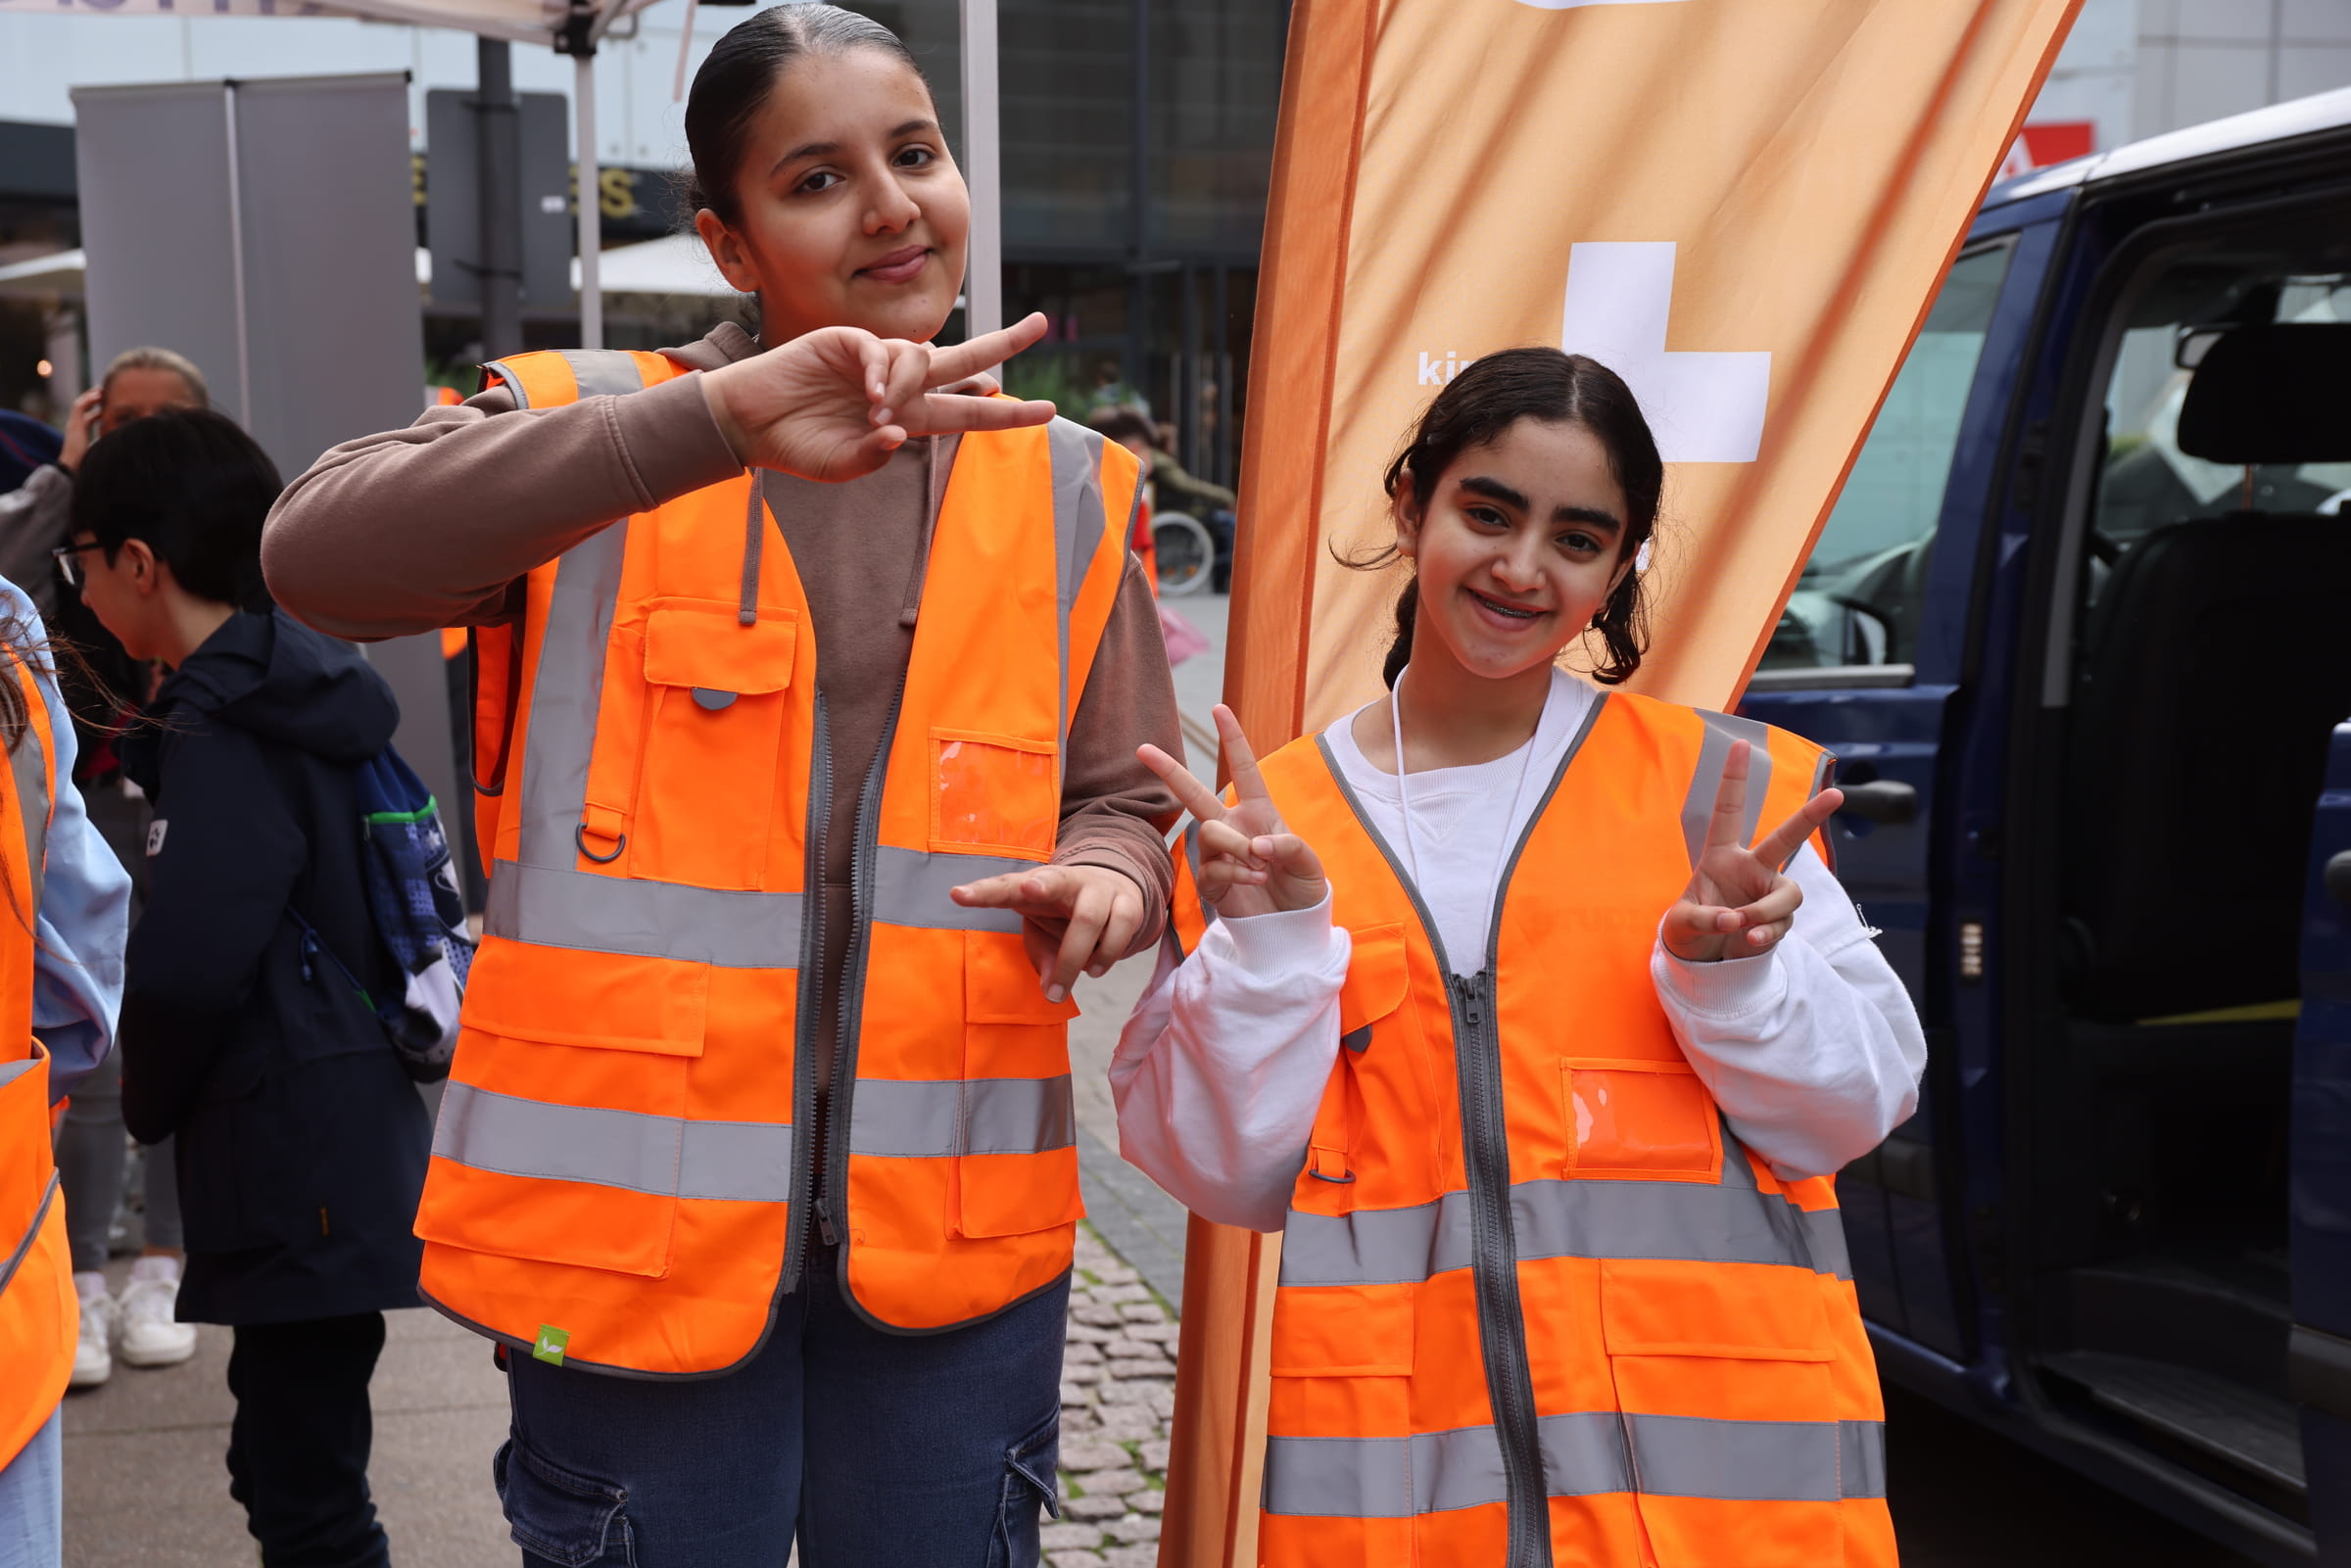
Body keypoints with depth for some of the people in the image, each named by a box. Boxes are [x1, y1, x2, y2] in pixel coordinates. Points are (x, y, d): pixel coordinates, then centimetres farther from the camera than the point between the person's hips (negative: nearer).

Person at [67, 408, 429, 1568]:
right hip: (348, 1150, 10)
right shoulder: (301, 698, 11)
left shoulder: (223, 733, -17)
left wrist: (148, 1102, -3)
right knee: (285, 1465, 21)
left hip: (299, 1175, -10)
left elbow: (186, 971, -23)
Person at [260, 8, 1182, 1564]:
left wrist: (1103, 881, -9)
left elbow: (1123, 801, 17)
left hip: (952, 1237, 3)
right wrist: (716, 420, -33)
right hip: (638, 1222, -2)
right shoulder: (589, 428, -3)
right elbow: (321, 554, -23)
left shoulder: (1061, 487, 7)